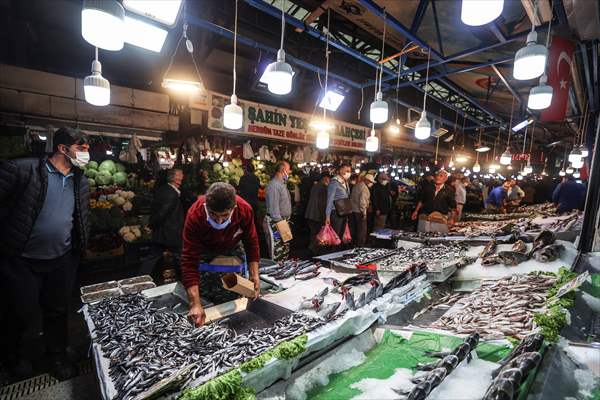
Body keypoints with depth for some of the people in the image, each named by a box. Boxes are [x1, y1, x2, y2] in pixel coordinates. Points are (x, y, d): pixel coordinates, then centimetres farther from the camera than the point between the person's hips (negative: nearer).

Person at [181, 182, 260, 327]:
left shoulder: (245, 209, -34)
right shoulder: (195, 215, -38)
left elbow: (251, 243, -17)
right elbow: (189, 261, -38)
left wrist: (255, 275, -25)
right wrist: (195, 304, -44)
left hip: (233, 247, 2)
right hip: (205, 249, -1)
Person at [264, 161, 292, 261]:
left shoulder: (282, 183, 15)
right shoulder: (274, 185, -17)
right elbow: (274, 207, -22)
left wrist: (286, 221, 15)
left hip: (284, 220, 10)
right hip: (275, 223, -10)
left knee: (285, 251, 17)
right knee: (277, 253, -3)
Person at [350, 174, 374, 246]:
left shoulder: (356, 186, 11)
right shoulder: (364, 188, -16)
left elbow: (351, 198, 16)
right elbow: (362, 201, -21)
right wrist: (364, 212, -15)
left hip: (353, 210, 9)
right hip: (359, 211, -9)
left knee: (355, 227, 17)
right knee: (362, 228, 2)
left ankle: (355, 243, 26)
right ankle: (360, 244, 8)